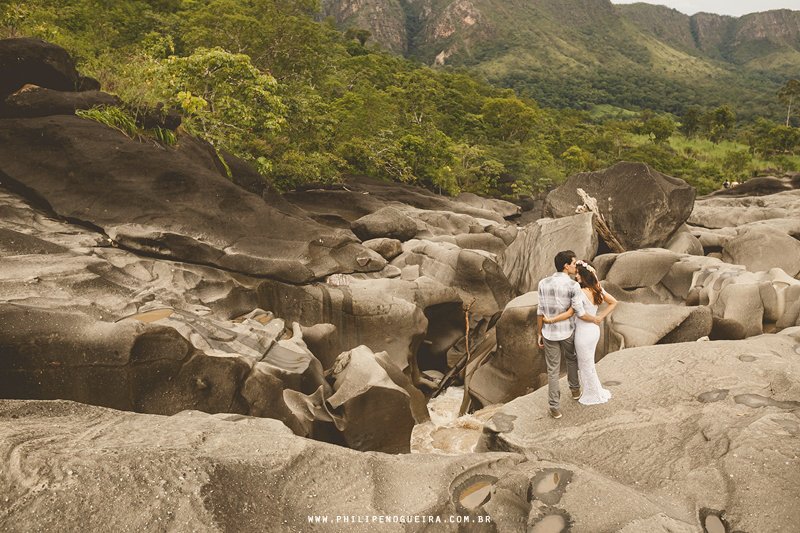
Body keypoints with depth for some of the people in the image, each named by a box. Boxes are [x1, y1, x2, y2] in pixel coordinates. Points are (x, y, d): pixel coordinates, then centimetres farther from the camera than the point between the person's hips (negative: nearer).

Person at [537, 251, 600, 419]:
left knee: (553, 370, 10)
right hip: (567, 332, -2)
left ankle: (555, 408, 15)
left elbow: (540, 312, -4)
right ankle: (575, 389, 49)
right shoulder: (573, 286, -20)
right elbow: (580, 314, -16)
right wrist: (595, 319, 4)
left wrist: (539, 334, 6)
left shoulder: (543, 284, -9)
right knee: (571, 359, 29)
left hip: (549, 333, 2)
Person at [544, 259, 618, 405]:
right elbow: (613, 302, 7)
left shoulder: (581, 293, -25)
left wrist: (550, 320, -15)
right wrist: (600, 317, 5)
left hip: (584, 332, -8)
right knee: (587, 363, 24)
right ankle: (597, 391, 37)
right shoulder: (598, 289, -2)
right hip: (594, 329, 8)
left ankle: (593, 396, 28)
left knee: (586, 366, 12)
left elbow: (569, 313, -22)